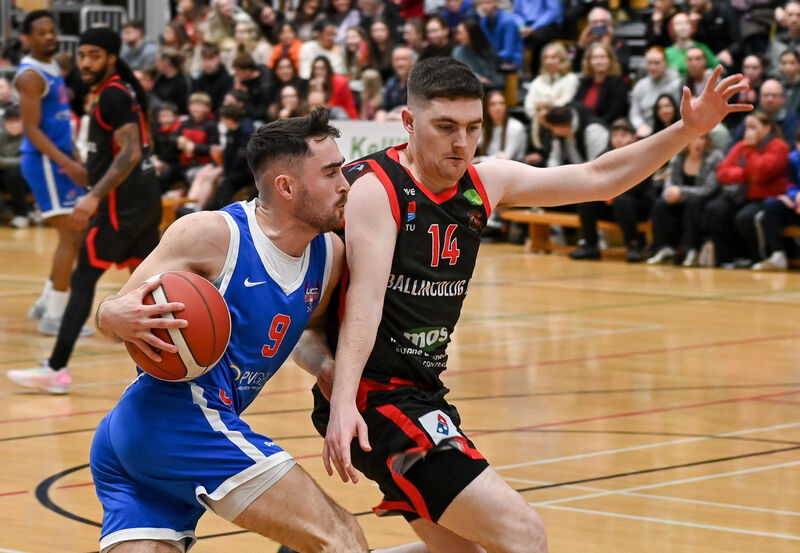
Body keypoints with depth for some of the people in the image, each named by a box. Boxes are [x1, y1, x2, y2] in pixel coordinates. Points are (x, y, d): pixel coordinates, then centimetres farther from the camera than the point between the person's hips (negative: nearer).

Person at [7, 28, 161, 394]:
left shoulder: (112, 96, -13)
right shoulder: (126, 90, 16)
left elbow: (130, 152, -23)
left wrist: (95, 197, -30)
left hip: (122, 200, -10)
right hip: (146, 198, 10)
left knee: (83, 279, -9)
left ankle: (56, 370, -12)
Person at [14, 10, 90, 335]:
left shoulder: (54, 70, 14)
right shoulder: (31, 76, -15)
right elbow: (32, 129, -21)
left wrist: (75, 158, 17)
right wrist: (67, 163, -27)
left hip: (61, 159, 9)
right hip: (44, 161, -9)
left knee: (76, 236, 14)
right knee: (70, 236, -11)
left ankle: (46, 303, 23)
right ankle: (53, 316, -7)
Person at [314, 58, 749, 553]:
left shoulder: (485, 183, 6)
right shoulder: (376, 186, -14)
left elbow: (599, 178, 11)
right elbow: (366, 297, -26)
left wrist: (688, 130, 1)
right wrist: (342, 404, -38)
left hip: (423, 394, 9)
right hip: (374, 397, -9)